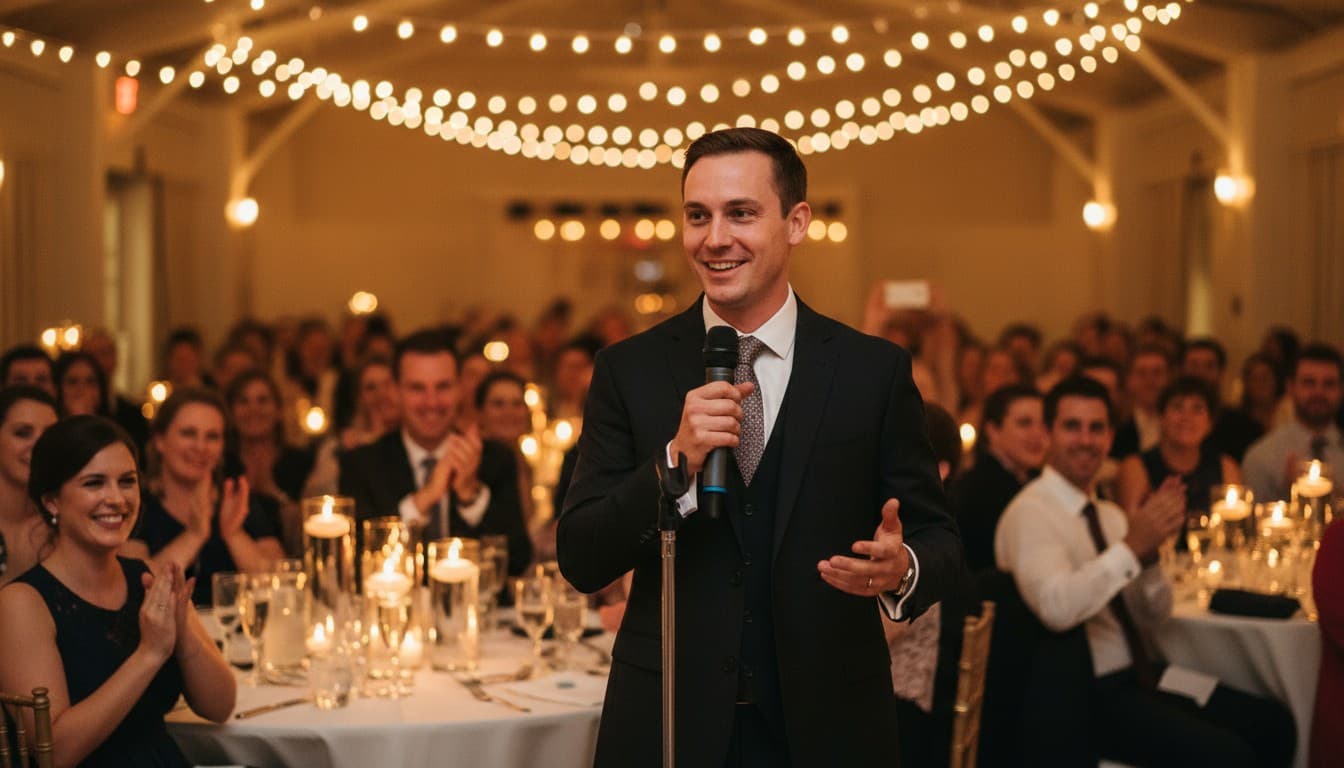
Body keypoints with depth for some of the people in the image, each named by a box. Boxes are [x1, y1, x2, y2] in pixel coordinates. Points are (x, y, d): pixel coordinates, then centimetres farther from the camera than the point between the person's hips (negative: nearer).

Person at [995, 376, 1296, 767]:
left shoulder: (1109, 514, 13)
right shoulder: (1031, 512, -12)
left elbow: (1152, 615, 11)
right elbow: (1056, 609, -29)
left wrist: (1150, 547, -7)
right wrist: (1131, 546, -28)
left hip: (1141, 675, 8)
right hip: (1087, 694, -8)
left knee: (1274, 724, -3)